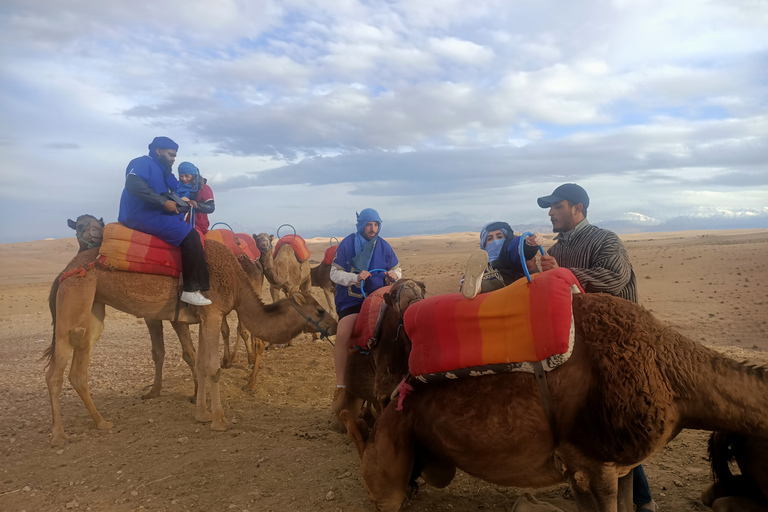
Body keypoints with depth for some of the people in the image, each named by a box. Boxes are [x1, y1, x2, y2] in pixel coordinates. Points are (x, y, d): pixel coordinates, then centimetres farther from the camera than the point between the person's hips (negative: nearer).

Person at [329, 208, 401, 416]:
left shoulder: (383, 246, 8)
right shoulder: (347, 245, -2)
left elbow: (397, 269, 19)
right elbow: (334, 273, -2)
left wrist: (393, 275, -6)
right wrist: (355, 278, -19)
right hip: (351, 300, -3)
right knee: (342, 333, -28)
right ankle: (340, 386, -17)